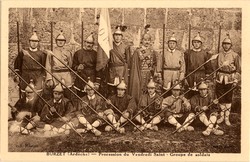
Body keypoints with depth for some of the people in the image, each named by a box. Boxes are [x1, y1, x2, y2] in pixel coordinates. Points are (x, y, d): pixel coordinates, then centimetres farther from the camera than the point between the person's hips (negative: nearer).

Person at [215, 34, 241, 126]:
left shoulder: (235, 55, -4)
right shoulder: (219, 55, 7)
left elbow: (239, 69, -4)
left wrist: (236, 80, -10)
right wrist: (216, 77, 11)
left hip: (229, 79, -3)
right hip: (220, 79, 3)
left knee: (228, 99, 3)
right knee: (220, 98, 5)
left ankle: (227, 118, 10)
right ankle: (222, 116, 19)